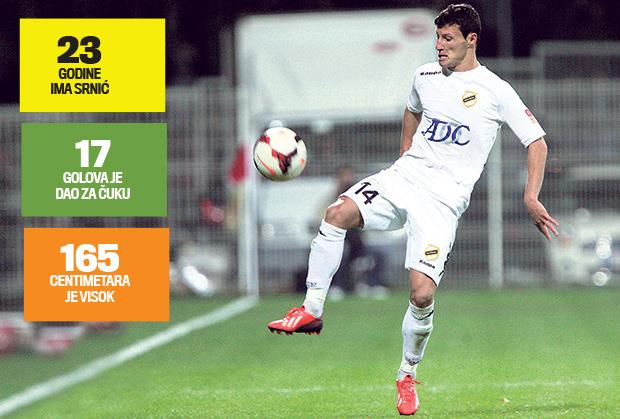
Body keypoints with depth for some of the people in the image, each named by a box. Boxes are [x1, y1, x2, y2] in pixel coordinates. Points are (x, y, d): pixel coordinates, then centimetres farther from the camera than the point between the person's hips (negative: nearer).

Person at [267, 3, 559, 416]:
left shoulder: (496, 91, -2)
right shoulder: (426, 76, 12)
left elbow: (537, 142, 2)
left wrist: (531, 198, -7)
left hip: (443, 200, -4)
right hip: (403, 178, 4)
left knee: (422, 294, -16)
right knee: (338, 213, -25)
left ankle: (407, 376, 8)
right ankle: (311, 311, -15)